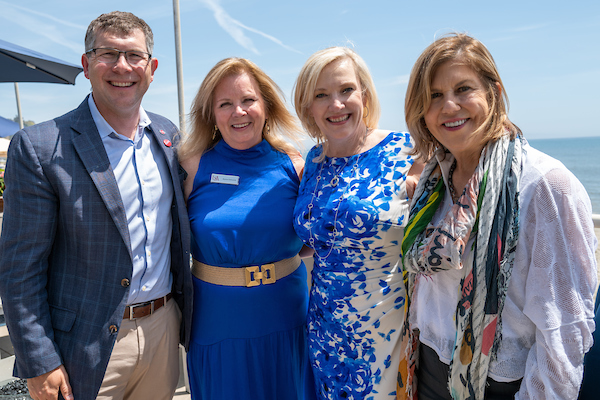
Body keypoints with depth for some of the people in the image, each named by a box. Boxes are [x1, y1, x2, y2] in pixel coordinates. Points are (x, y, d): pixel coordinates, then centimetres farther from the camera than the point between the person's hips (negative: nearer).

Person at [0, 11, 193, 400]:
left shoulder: (168, 135, 3)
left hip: (164, 326, 5)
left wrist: (183, 311, 12)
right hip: (88, 345, -4)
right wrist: (40, 364, -10)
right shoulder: (38, 147, -12)